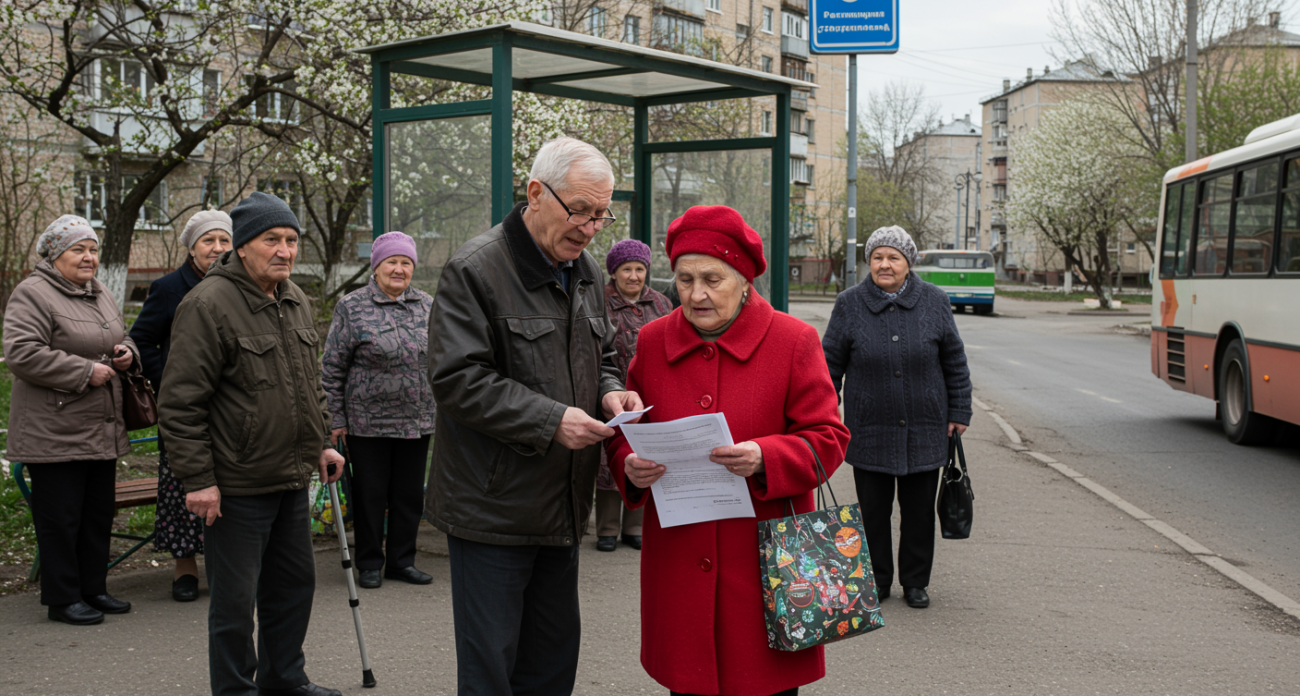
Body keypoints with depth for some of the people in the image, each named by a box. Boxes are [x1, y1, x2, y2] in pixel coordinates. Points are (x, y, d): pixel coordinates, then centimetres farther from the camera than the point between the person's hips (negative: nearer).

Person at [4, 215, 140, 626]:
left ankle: (93, 589, 25)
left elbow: (120, 338, 28)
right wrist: (85, 371, -20)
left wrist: (126, 353, 4)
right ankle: (63, 599, 9)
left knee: (99, 513, 14)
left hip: (102, 430, 8)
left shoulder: (100, 294, 16)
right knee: (61, 518, -1)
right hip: (55, 434, -8)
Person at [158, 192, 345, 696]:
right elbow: (180, 403, -17)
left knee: (295, 583, 18)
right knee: (235, 598, 3)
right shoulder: (208, 304, -16)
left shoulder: (295, 299, 10)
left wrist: (320, 442, 18)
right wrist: (197, 478, -19)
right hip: (237, 484, -8)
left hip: (292, 479, 8)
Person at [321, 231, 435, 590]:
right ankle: (370, 564, 18)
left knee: (410, 494, 10)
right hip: (367, 422, -3)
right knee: (370, 494, 5)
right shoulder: (352, 307, -4)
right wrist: (336, 419, -6)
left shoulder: (427, 306, 7)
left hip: (417, 421, 4)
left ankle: (402, 560, 23)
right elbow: (333, 368, -3)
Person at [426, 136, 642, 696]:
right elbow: (458, 379, -20)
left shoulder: (584, 271, 11)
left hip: (562, 504, 8)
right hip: (493, 508, -7)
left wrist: (609, 392, -1)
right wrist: (550, 420, -25)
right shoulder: (475, 270, -14)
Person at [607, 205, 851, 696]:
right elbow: (626, 431, 13)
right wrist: (630, 465, -10)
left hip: (765, 558, -2)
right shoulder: (653, 342, 6)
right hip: (678, 559, 3)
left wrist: (764, 457, -22)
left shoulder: (794, 341, -3)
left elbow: (826, 438, -4)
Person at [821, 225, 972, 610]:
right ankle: (876, 580, 22)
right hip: (869, 430, 0)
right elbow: (831, 365, 3)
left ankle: (915, 582, 23)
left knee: (919, 510, 8)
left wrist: (959, 411, 5)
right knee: (873, 510, 6)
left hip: (924, 430, 1)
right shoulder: (850, 304, -2)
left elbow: (955, 361, 7)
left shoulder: (934, 301, 1)